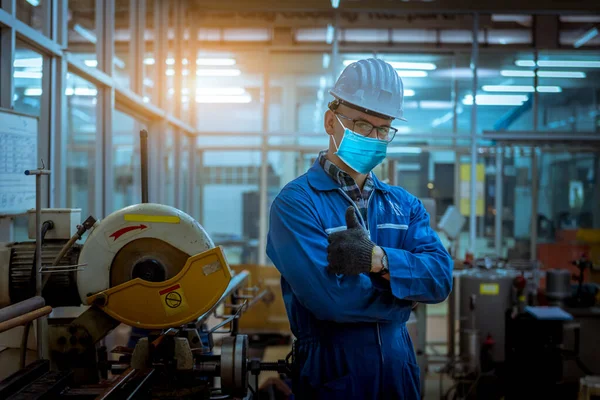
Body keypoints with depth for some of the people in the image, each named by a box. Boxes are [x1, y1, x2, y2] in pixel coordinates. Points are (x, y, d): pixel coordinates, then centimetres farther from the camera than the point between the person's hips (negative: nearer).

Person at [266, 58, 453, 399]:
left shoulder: (405, 205, 6)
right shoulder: (296, 204, -13)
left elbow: (441, 277, -8)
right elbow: (330, 297, -24)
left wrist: (379, 259, -26)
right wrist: (407, 289, -9)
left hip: (400, 370, 5)